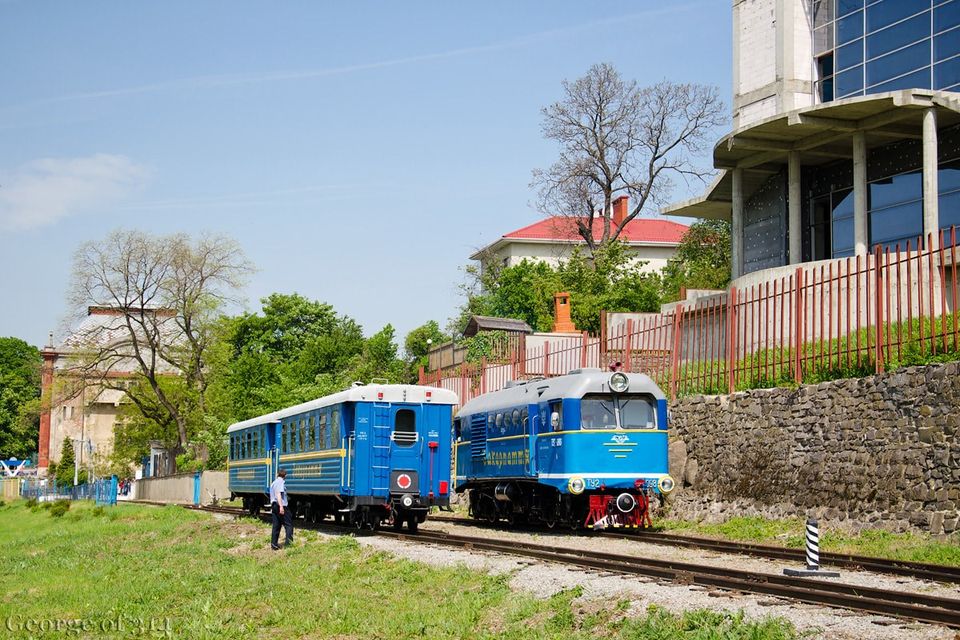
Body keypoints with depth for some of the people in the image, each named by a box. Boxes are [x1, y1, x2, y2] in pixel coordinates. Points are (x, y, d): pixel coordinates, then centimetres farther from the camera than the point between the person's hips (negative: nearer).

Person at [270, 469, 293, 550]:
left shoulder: (273, 483, 20)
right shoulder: (281, 482, -7)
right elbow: (278, 494, -20)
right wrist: (281, 506, -27)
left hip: (274, 506, 9)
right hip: (281, 506, -9)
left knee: (276, 526, 10)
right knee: (288, 525, -4)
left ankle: (274, 544, 8)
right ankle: (288, 543, -11)